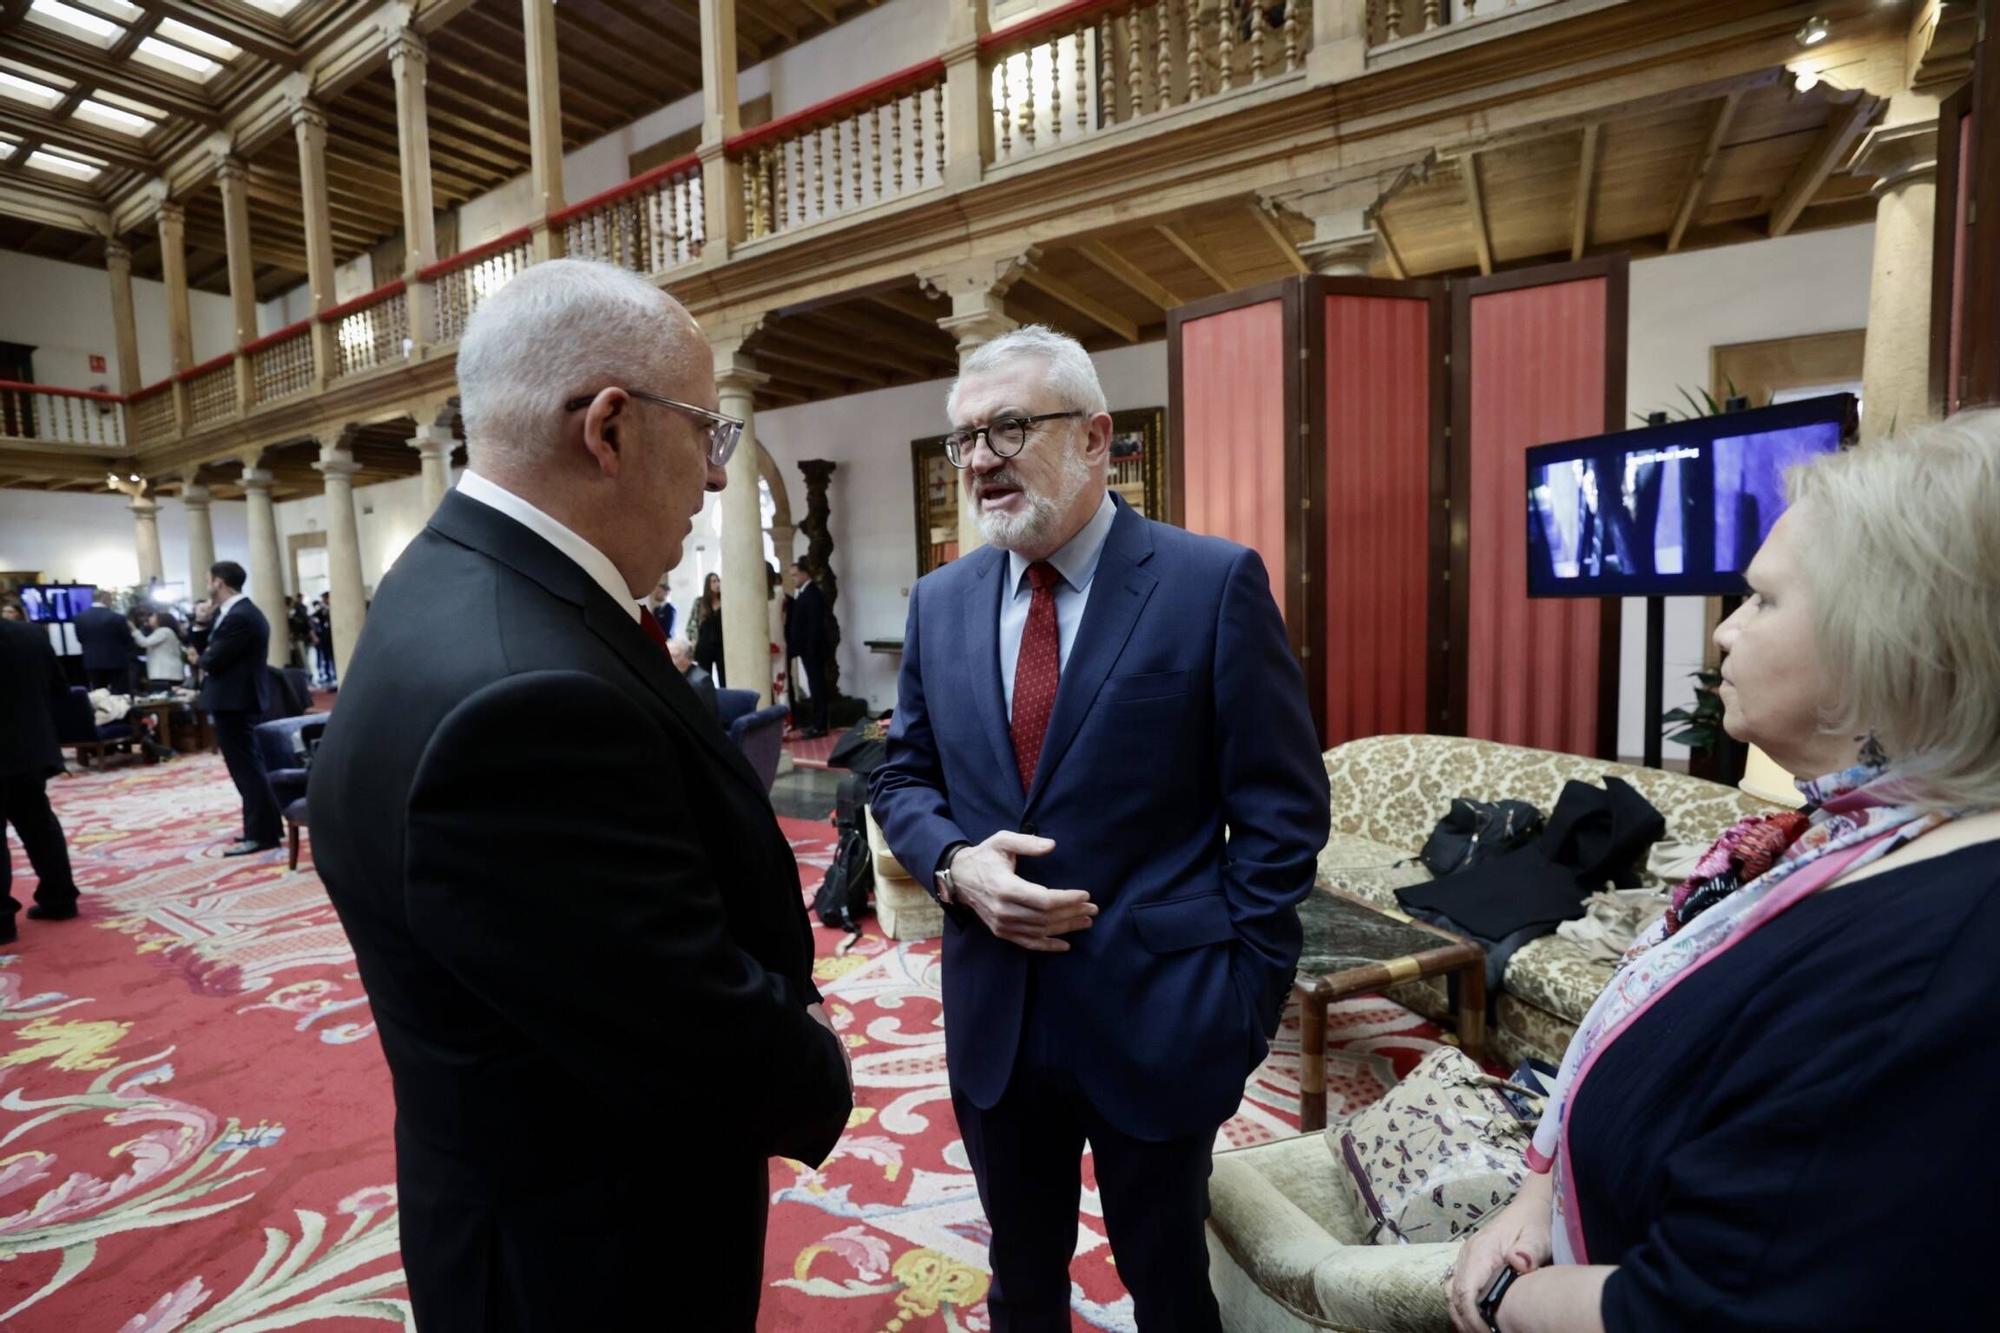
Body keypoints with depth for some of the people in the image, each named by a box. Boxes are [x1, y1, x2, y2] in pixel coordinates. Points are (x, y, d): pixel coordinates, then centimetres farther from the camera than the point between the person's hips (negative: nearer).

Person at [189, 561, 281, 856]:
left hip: (233, 702, -11)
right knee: (248, 766, 16)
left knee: (246, 768, -5)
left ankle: (260, 834, 1)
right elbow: (202, 650, 14)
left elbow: (212, 660, -21)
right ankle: (265, 826, 24)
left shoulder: (238, 617, -20)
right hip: (238, 699, 11)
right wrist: (201, 624, -1)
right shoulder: (239, 611, 12)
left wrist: (199, 659, 1)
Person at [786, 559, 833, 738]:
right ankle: (818, 723, 17)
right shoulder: (804, 594, 15)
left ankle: (819, 726, 1)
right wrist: (791, 645, 10)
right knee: (816, 685, 11)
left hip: (813, 649, -9)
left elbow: (815, 625, -21)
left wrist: (810, 649, -22)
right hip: (807, 649, 9)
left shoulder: (813, 594, -14)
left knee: (817, 685, -4)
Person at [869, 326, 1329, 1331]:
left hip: (1155, 1014, -3)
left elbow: (1282, 807, -9)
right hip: (992, 1016, 4)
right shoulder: (939, 602, 1)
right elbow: (904, 776, 8)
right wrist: (954, 864, -12)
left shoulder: (1215, 583, -12)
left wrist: (1242, 986, -10)